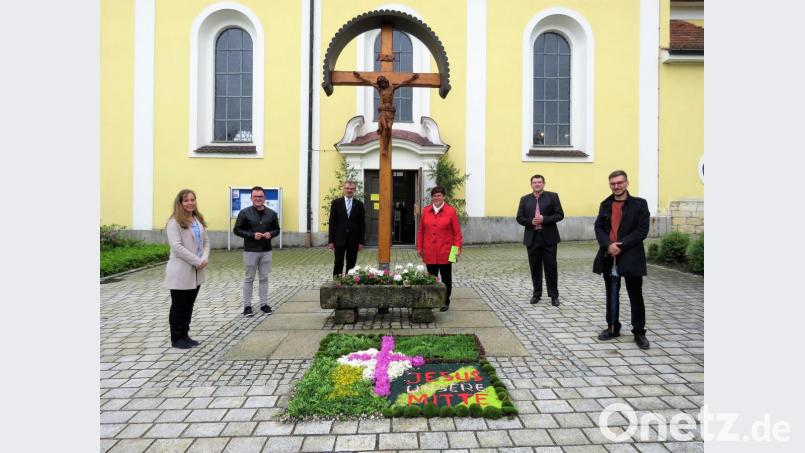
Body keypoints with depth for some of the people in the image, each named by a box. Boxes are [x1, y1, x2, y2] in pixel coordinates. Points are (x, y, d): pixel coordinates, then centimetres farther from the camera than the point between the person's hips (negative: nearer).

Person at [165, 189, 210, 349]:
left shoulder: (199, 220, 10)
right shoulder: (174, 222, -11)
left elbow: (206, 242, 10)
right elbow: (177, 247, -19)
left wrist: (204, 259, -8)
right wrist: (197, 261, -19)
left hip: (196, 272, 7)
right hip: (180, 272, -6)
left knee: (189, 305, 14)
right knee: (178, 306, 5)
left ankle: (184, 335, 25)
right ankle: (176, 339, 16)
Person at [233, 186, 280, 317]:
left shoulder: (271, 213, 3)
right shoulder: (244, 213, -6)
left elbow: (277, 229, 12)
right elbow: (236, 230, -4)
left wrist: (270, 234, -11)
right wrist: (252, 235, -17)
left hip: (266, 251, 3)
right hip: (250, 251, -3)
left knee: (264, 278, 10)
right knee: (249, 279, 6)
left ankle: (264, 304, 20)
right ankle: (247, 305, 15)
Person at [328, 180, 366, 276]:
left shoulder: (359, 204, 4)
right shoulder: (336, 202, 3)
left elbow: (362, 224, 4)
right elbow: (332, 222, 1)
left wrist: (361, 241, -1)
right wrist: (330, 240, -4)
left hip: (354, 240, 1)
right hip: (339, 239, -1)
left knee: (351, 265, 6)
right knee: (338, 264, 1)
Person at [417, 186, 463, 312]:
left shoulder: (451, 211, -3)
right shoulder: (426, 211, 6)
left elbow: (457, 232, -2)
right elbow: (420, 231, 10)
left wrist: (457, 247, -9)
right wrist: (419, 247, 7)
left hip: (445, 251, -2)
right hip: (429, 252, 2)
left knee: (446, 277, 8)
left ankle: (445, 301, 21)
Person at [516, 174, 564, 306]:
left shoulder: (553, 196, 2)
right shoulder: (525, 199, 9)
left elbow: (560, 215, -3)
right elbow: (519, 218, 6)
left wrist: (544, 219, -17)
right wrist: (531, 221, -13)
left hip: (549, 238, -2)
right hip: (532, 238, 2)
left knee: (551, 267, 1)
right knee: (535, 268, 8)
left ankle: (554, 295, 11)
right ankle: (536, 294, 20)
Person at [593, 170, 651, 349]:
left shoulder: (639, 204, -3)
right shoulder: (605, 205, 10)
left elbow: (642, 230, -10)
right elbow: (598, 228, 3)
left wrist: (621, 245, -17)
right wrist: (608, 245, -15)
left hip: (631, 257, -4)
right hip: (608, 257, 4)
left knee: (635, 296, 3)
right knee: (611, 295, 13)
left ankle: (639, 332, 15)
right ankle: (612, 328, 25)